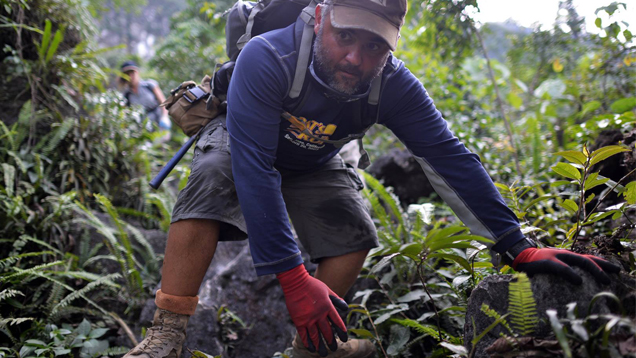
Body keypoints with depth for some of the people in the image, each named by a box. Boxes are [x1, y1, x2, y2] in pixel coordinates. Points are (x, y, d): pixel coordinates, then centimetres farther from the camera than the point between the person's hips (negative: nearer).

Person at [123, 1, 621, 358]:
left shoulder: (394, 86, -27)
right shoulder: (266, 59, -39)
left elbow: (450, 159, -24)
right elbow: (253, 167, -44)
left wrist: (518, 247, -29)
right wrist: (292, 276, -48)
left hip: (311, 165, 4)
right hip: (238, 142, -4)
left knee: (355, 234, -16)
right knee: (213, 179, -34)